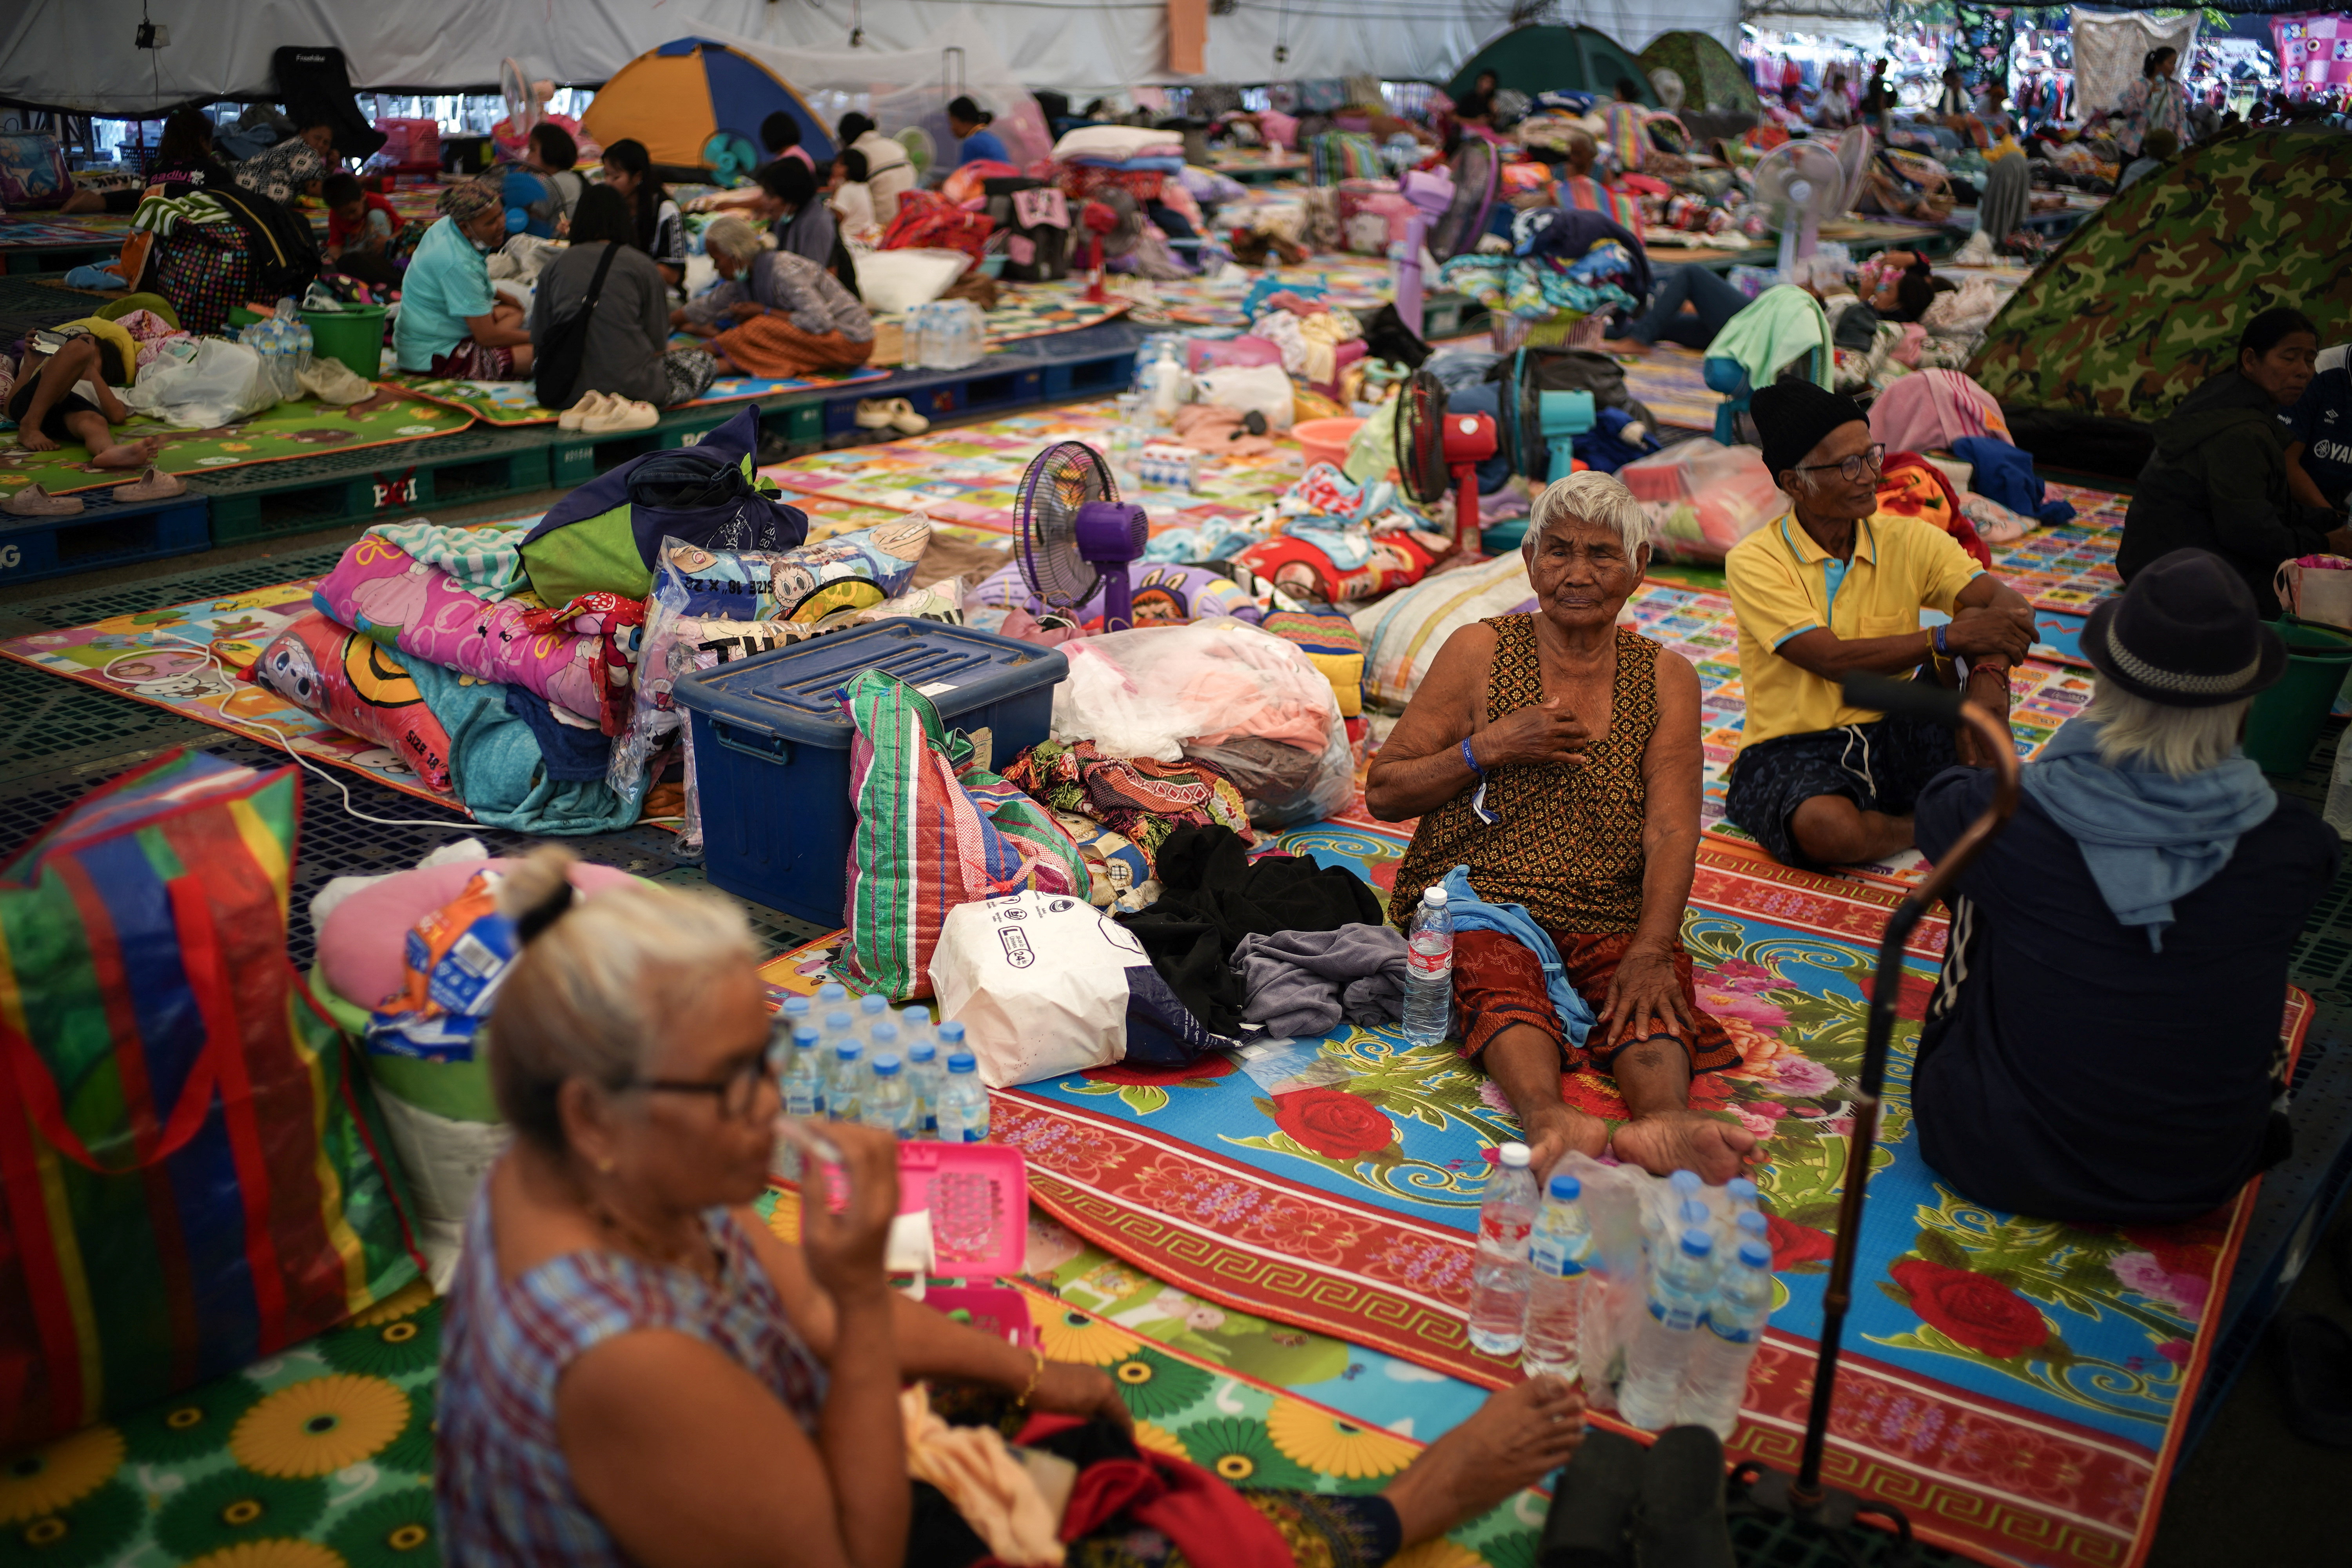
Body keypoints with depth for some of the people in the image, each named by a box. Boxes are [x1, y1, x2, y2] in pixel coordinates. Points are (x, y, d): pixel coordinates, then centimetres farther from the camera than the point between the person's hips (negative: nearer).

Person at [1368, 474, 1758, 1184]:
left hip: (1610, 921, 2)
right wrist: (1489, 748, -8)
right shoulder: (1480, 652, 8)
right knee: (1505, 984, -34)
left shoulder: (1666, 679, 12)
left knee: (1652, 997, -31)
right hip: (1474, 900, -1)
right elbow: (1384, 793, 7)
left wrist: (1651, 950, -19)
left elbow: (1672, 831, -2)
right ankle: (1549, 1120, -60)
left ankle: (1665, 1122, -59)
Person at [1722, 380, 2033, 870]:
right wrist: (1949, 639, -25)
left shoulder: (1908, 540, 4)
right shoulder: (1754, 562, -10)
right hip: (1791, 752, -4)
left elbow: (2009, 605, -7)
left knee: (1977, 619, -16)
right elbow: (1832, 659, -20)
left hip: (1892, 738, 4)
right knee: (1826, 829, -38)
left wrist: (1989, 673, -28)